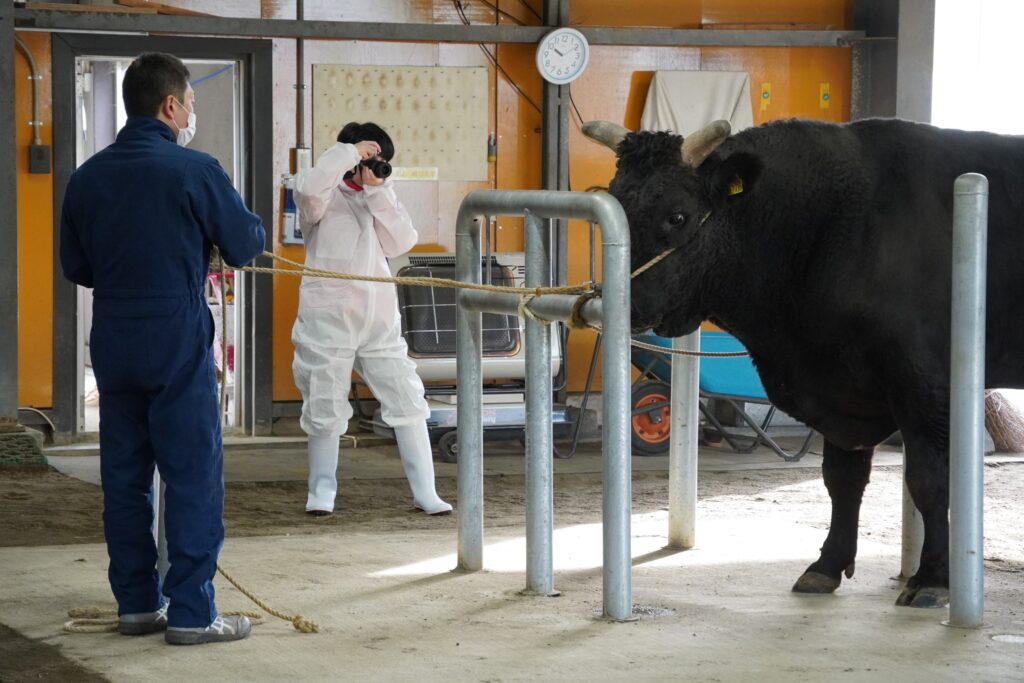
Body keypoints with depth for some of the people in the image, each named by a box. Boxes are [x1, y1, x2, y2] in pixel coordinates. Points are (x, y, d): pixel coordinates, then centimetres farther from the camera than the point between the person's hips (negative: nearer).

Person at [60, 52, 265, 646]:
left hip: (114, 347, 6)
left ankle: (137, 602, 18)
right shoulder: (195, 171, -12)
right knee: (194, 478, 0)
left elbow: (76, 267, 12)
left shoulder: (88, 177, 4)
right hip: (179, 346, -6)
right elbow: (247, 246, -3)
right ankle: (191, 612, 0)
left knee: (124, 476, 12)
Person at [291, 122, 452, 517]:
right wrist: (350, 153, -16)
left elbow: (400, 243, 0)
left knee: (407, 398, 0)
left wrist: (377, 190, -7)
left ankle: (424, 492, 4)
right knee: (326, 406, 4)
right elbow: (308, 188, -26)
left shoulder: (380, 197, 14)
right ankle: (322, 489, 21)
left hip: (379, 316, 4)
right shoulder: (326, 197, -2)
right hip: (329, 315, -4)